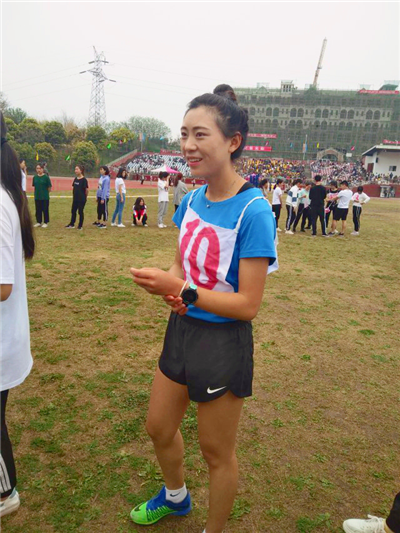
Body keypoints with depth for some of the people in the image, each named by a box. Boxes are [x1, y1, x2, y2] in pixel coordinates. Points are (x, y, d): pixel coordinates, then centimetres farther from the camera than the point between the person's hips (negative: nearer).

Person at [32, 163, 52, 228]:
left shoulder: (46, 177, -9)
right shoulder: (35, 177, 3)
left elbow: (49, 187, -6)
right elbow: (34, 185, 14)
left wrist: (45, 193, 2)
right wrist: (37, 192, 7)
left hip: (45, 197, -4)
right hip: (37, 197, 4)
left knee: (45, 210, 3)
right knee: (38, 210, 11)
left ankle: (46, 222, 14)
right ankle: (38, 222, 22)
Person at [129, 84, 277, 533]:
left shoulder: (252, 212, -23)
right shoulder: (192, 200, -1)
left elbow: (248, 305, -22)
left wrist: (182, 290, -28)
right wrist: (169, 287, -10)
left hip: (223, 344, -7)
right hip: (182, 329, 8)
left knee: (216, 453, 16)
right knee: (159, 429, 25)